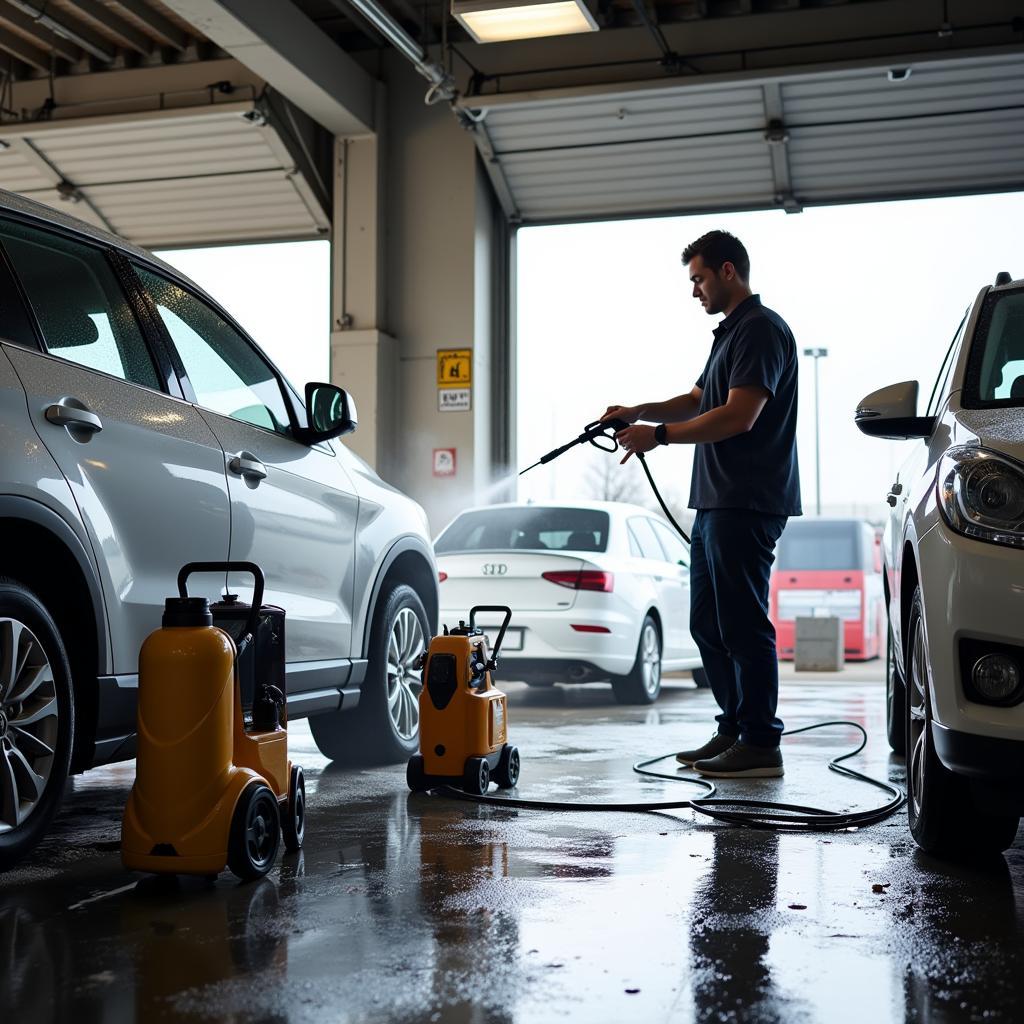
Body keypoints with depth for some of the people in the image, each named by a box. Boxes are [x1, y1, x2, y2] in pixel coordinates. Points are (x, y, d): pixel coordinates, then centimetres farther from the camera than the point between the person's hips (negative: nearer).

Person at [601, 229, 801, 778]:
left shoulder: (761, 329, -11)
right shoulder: (730, 332, 22)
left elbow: (739, 416, -20)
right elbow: (698, 401, 29)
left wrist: (659, 435, -14)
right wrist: (638, 412, 13)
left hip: (746, 504, -11)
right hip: (716, 501, 11)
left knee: (743, 623, -8)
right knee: (708, 622, 13)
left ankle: (760, 744, -2)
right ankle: (734, 729, 21)